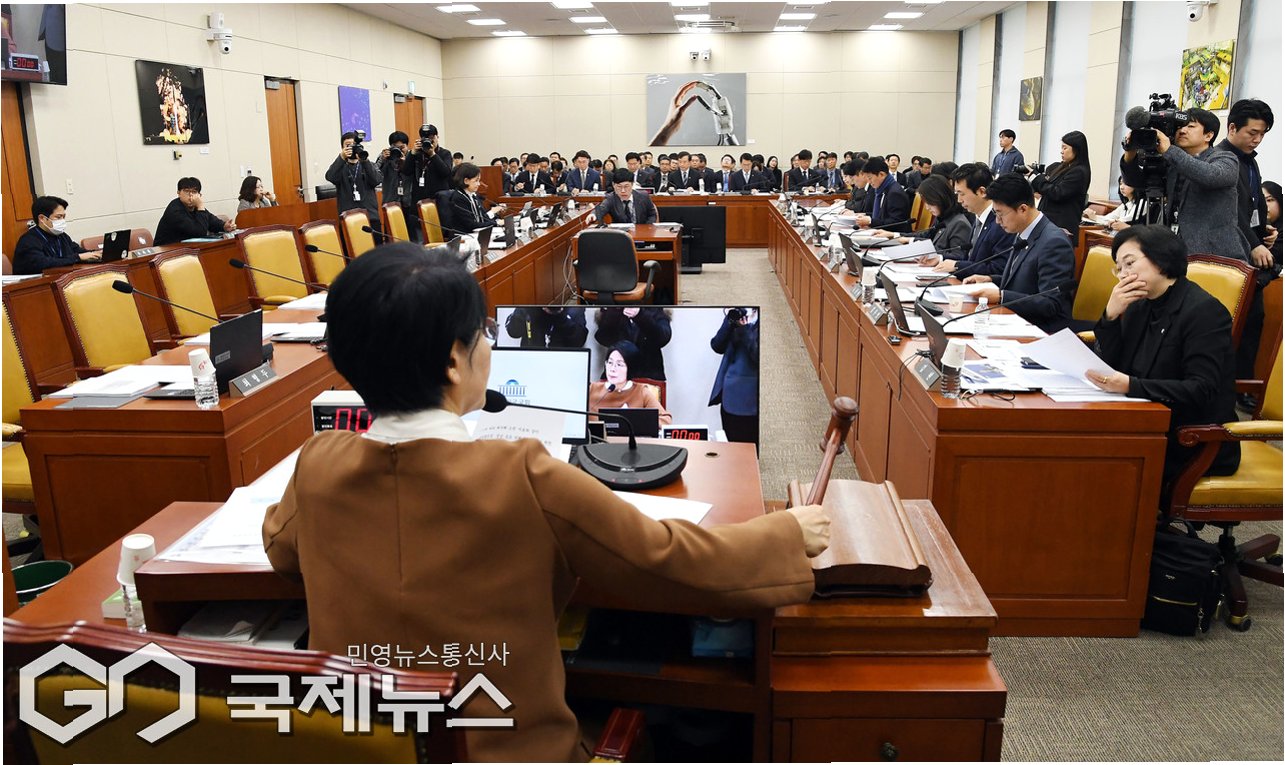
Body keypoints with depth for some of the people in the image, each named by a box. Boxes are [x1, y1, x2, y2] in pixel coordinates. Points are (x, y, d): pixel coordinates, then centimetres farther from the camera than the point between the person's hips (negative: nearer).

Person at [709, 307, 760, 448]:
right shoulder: (736, 315, 11)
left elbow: (757, 356, -18)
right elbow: (717, 346, 3)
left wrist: (744, 328, -20)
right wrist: (730, 322, -8)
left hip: (748, 401, -6)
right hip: (729, 397, 6)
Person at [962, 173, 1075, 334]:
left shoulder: (1054, 242, -18)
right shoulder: (1026, 236, 8)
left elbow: (1051, 304, -21)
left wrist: (1001, 296, -23)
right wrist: (990, 280, 6)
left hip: (1042, 331, -8)